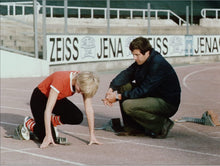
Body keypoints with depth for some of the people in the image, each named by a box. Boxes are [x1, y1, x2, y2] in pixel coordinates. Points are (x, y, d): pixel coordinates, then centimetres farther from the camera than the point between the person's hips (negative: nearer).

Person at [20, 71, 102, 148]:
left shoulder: (84, 82, -20)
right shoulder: (61, 80, -38)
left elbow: (89, 109, -15)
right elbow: (48, 109, -37)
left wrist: (92, 135, -16)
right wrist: (48, 136, -39)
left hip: (58, 99, 6)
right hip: (40, 98, -6)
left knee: (78, 117, -22)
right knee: (50, 139, -19)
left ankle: (52, 120, 7)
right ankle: (28, 123, 9)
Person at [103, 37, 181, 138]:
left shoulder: (158, 65, -25)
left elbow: (143, 91, -26)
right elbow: (126, 74, 1)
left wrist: (118, 97, -23)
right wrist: (111, 89, -17)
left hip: (168, 103, -10)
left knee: (128, 105, -25)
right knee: (123, 86, 0)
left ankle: (162, 124, -8)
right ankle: (132, 128, 4)